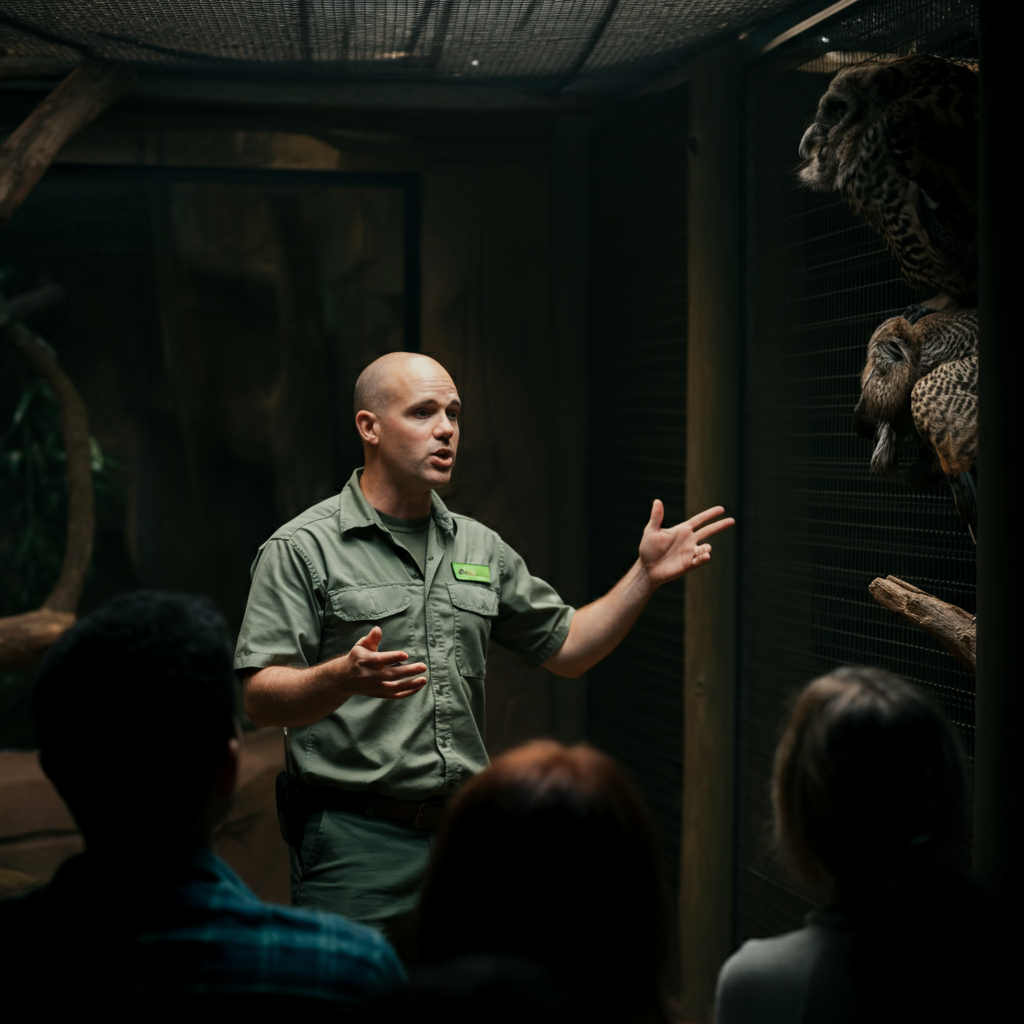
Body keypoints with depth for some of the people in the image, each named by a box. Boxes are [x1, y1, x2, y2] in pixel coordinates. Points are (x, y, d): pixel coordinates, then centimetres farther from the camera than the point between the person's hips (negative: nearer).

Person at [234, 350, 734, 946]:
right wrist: (345, 677, -32)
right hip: (355, 838, -5)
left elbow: (566, 648, 19)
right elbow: (262, 700, -13)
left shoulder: (481, 548, 13)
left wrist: (646, 576, 8)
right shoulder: (302, 550, -5)